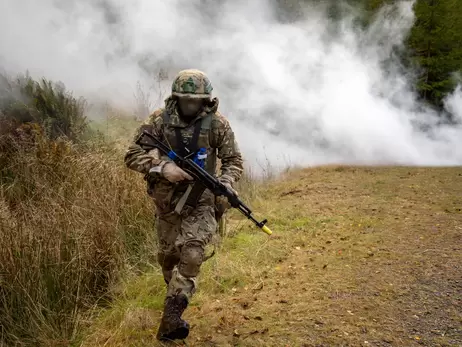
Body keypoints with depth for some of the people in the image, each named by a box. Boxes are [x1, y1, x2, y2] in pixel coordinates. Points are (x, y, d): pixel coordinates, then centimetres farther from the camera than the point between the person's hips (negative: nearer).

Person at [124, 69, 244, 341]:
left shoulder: (217, 124, -11)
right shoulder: (160, 120, -10)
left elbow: (234, 160, -4)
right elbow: (132, 155, -10)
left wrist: (225, 183, -24)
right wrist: (162, 167, -27)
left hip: (201, 202, -2)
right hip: (167, 202, 2)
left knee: (191, 255, -16)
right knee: (168, 255, 17)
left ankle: (172, 317, -5)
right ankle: (178, 294, 48)